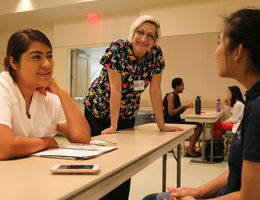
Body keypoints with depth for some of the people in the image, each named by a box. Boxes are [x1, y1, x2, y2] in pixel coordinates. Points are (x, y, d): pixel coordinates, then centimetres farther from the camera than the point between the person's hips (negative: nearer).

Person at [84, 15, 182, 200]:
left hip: (127, 113, 3)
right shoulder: (117, 49, -22)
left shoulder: (156, 54, -10)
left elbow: (155, 89, -8)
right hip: (99, 110, -3)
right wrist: (113, 126, -26)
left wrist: (161, 125, -8)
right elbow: (115, 88, -26)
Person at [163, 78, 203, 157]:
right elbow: (170, 113, -21)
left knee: (198, 125, 4)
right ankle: (190, 151, -12)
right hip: (171, 123, -10)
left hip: (177, 120, 10)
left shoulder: (176, 96, 16)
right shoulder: (171, 96, -13)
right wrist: (183, 106, -17)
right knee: (198, 127, -18)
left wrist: (186, 106, 4)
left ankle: (191, 148, 6)